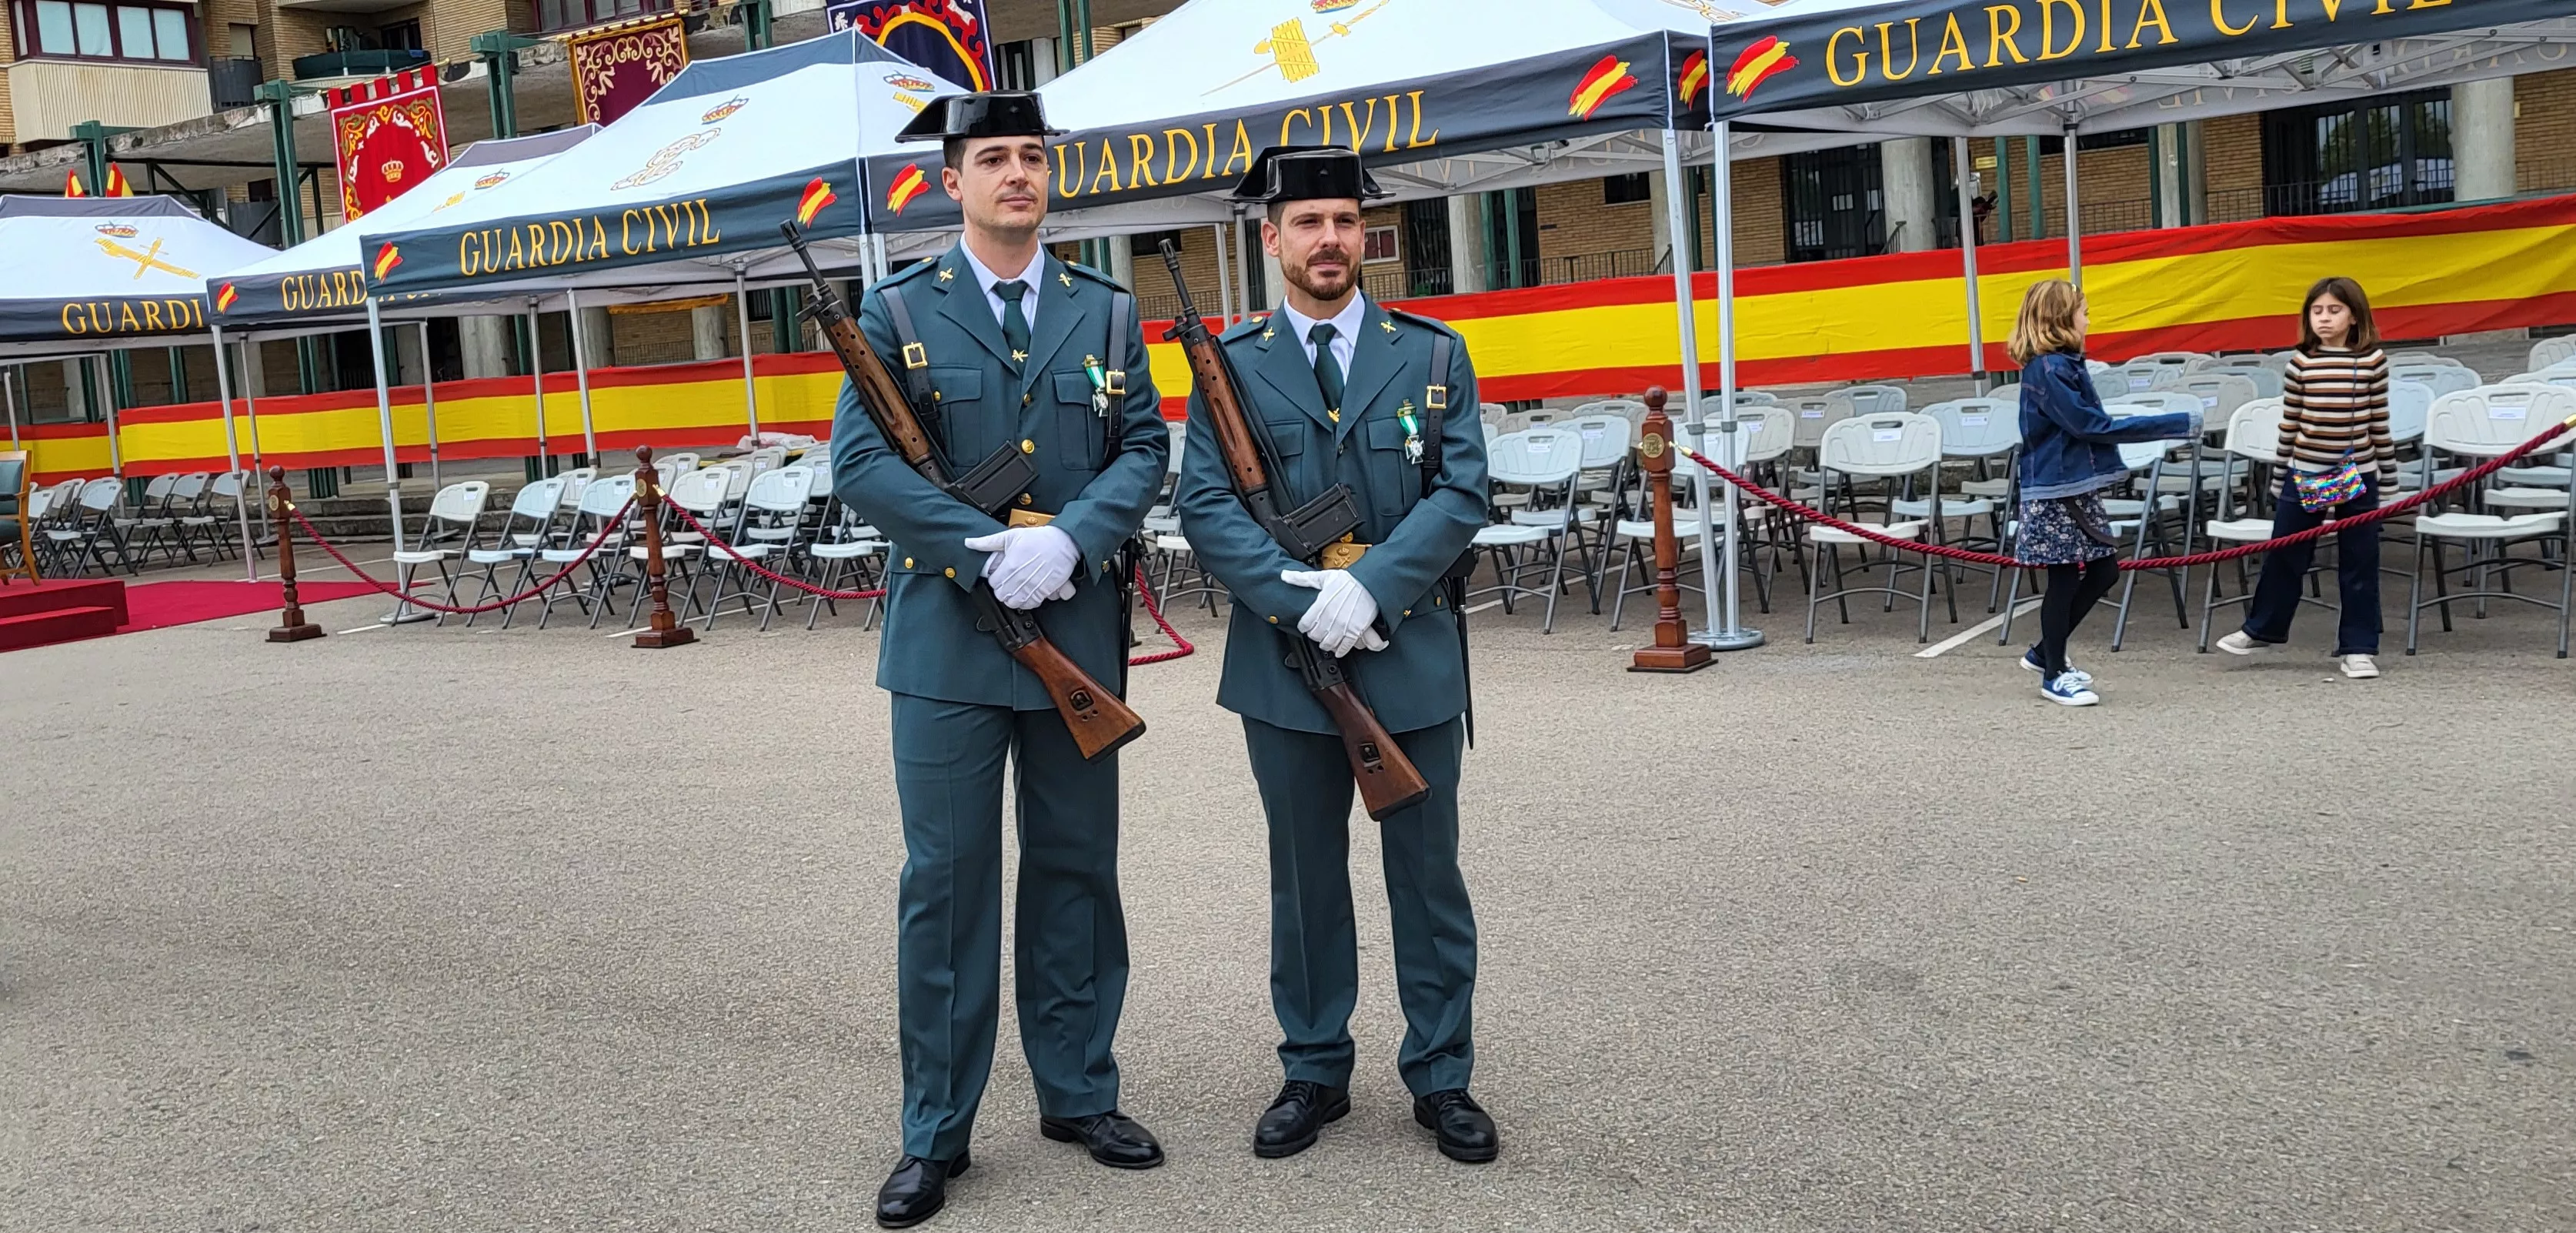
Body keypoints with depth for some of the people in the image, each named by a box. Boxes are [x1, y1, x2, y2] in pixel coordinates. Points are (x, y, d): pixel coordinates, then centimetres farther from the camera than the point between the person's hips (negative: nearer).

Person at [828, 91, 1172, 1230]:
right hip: (947, 635, -2)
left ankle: (1078, 1094, 26)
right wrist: (992, 551, -16)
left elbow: (1146, 449, 3)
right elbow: (859, 462, -6)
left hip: (1079, 633, 3)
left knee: (1076, 870, 11)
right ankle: (936, 1133, 13)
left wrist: (1068, 539, -15)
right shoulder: (898, 313, 2)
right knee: (946, 881, 2)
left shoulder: (1106, 311, 10)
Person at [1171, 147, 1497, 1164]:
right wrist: (1299, 596, -18)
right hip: (1286, 659, 0)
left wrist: (1369, 587, -18)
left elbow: (1461, 494, -5)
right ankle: (1314, 1073, 26)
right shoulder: (1229, 364, 3)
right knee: (1305, 877, 11)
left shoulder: (1433, 354, 4)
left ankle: (1441, 1078, 22)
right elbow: (1204, 506, -5)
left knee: (1427, 872, 9)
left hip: (1412, 656, 0)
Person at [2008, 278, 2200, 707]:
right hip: (2056, 492, -10)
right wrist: (2175, 425, -16)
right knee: (2064, 580, 0)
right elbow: (2092, 425, -18)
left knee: (2103, 571, 12)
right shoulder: (2047, 370, -17)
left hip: (2077, 489, 10)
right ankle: (2055, 676, 13)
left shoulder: (2065, 365, 12)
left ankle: (2046, 653, 25)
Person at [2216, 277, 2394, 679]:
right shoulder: (2301, 361, 0)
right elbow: (2289, 421, 6)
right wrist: (2283, 470, 8)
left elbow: (2380, 422, 2)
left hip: (2358, 475, -1)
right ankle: (2262, 628, 27)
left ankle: (2358, 647, 14)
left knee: (2359, 565, 5)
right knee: (2283, 555, 10)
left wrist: (2388, 475, 3)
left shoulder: (2372, 361, -3)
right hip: (2303, 472, 1)